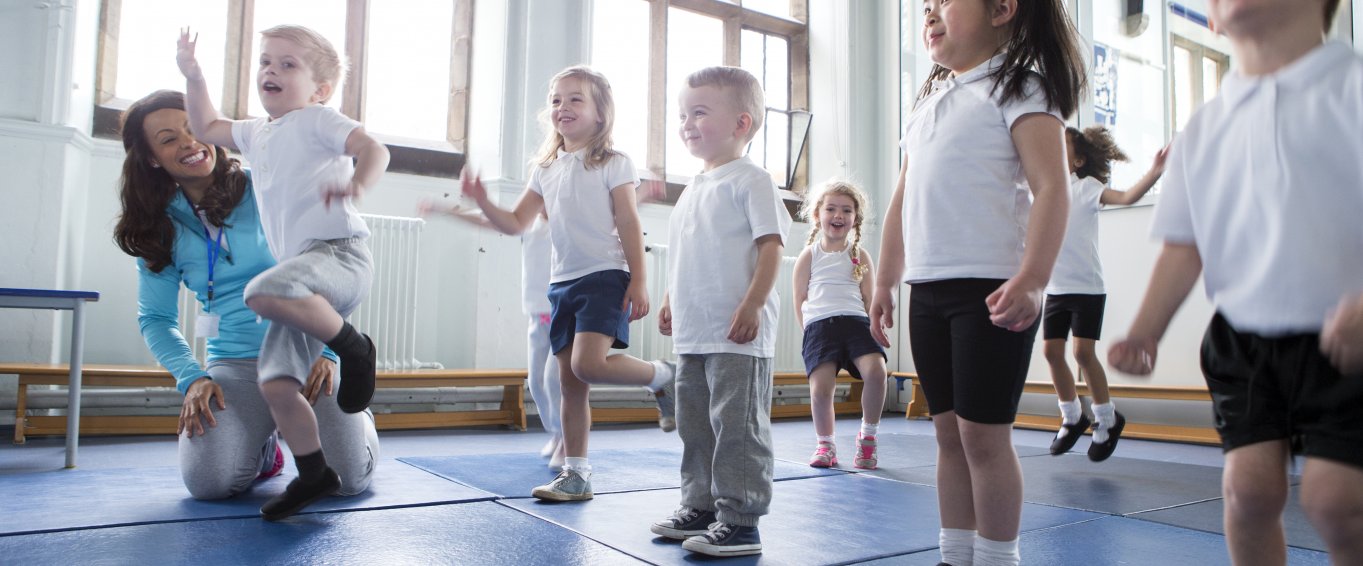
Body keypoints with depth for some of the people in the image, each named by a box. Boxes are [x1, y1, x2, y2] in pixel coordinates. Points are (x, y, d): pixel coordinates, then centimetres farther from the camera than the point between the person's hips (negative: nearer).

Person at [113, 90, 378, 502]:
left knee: (351, 480, -12)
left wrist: (326, 350, -11)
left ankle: (359, 416, 24)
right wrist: (191, 377, -8)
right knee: (208, 483, -20)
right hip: (235, 363, 3)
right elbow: (156, 319, 10)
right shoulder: (162, 228, 9)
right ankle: (263, 444, 16)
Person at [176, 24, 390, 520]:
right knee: (276, 383, 0)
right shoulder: (256, 133, 25)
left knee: (265, 291, -38)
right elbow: (206, 127, 41)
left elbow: (374, 149, -13)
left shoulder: (316, 120, 2)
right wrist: (193, 76, 29)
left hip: (340, 253, -8)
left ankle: (353, 348, -18)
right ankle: (313, 475, 10)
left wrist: (356, 184, -33)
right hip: (303, 282, 8)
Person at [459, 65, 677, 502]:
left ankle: (660, 376, 3)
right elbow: (516, 223, 13)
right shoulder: (546, 170, 15)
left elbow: (629, 225, -5)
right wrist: (483, 203, -5)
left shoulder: (613, 163, 0)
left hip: (605, 276, -6)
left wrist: (637, 283, -12)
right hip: (563, 282, 6)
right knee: (570, 382, 7)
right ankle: (575, 474, 15)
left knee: (588, 364, -24)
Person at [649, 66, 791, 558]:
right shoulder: (694, 188, 19)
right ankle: (700, 508, 28)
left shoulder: (750, 180, -6)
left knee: (737, 426, -4)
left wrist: (753, 305, -21)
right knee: (695, 426, 16)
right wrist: (670, 301, 20)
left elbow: (770, 246, -13)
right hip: (692, 333, 9)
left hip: (737, 335, -9)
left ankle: (739, 521, 4)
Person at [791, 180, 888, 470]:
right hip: (819, 325, -1)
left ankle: (868, 436, 0)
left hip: (856, 321, 1)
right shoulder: (809, 256, 11)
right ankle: (824, 444, 13)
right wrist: (811, 331, 3)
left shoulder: (860, 255, 14)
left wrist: (872, 327, 4)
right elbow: (800, 299, 12)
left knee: (876, 370, -25)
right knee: (820, 387, -16)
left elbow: (869, 298, 16)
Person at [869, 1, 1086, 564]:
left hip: (991, 289, -7)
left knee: (982, 432, -3)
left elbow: (1050, 187, -12)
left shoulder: (1017, 87, -1)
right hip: (927, 291, 7)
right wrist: (885, 281, 18)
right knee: (948, 430, 11)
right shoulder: (927, 103, 21)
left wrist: (1032, 279, -24)